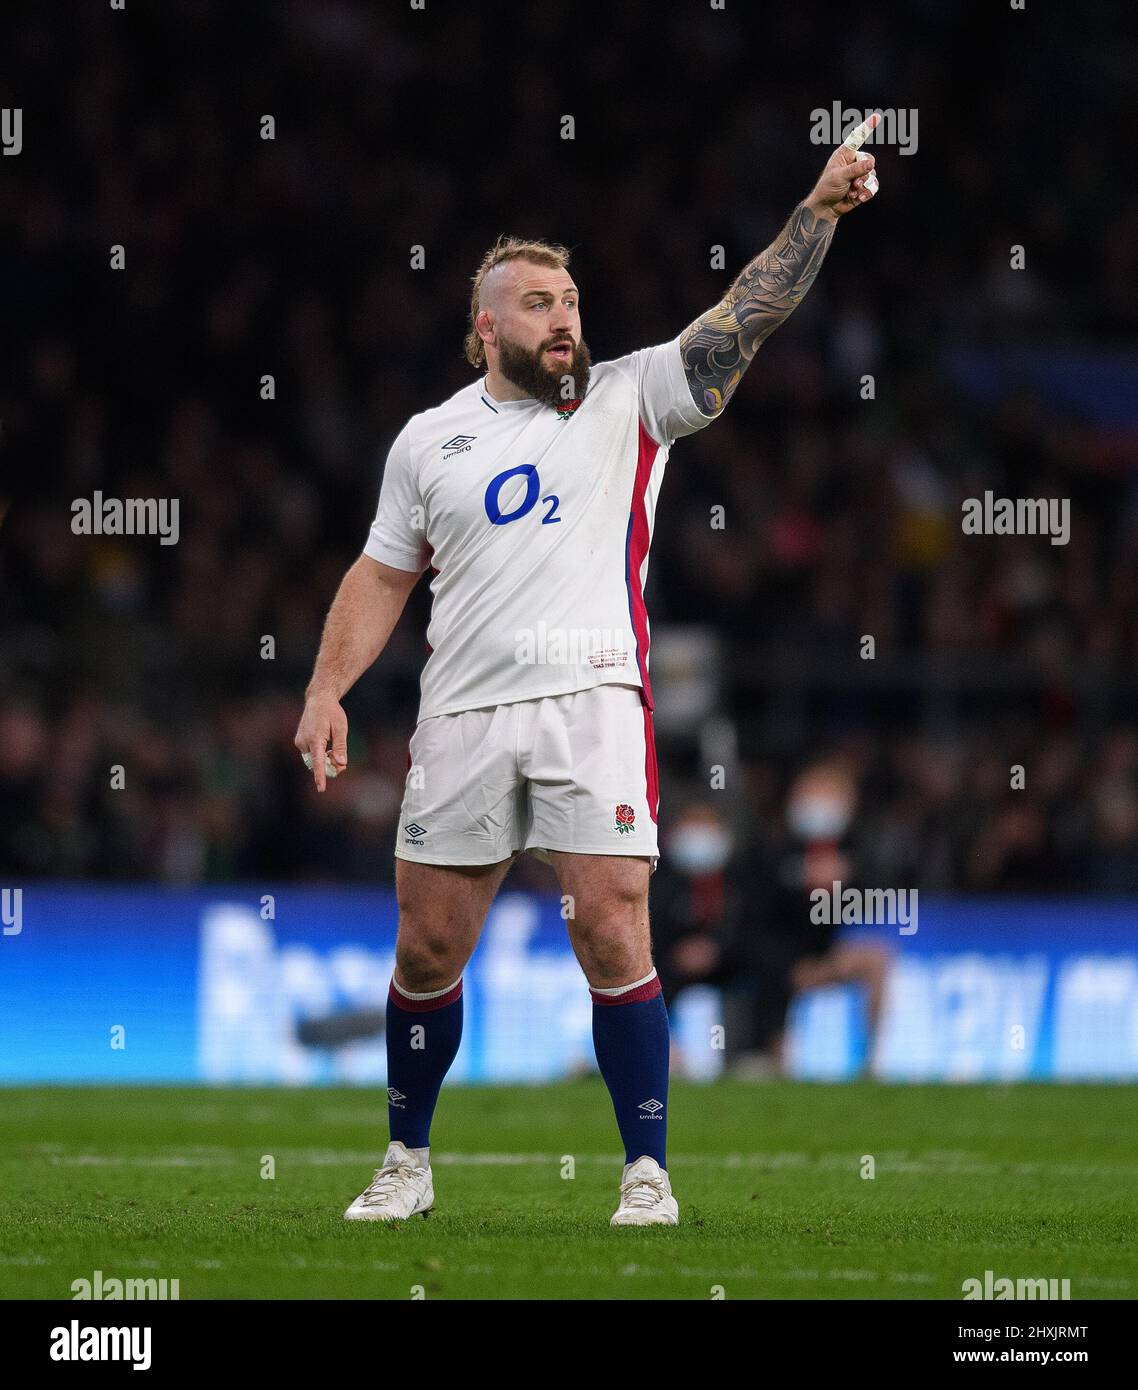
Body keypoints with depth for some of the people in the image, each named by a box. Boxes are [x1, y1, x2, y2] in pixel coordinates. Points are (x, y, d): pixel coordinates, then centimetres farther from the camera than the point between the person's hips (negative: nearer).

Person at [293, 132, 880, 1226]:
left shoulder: (629, 400, 6)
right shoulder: (428, 438, 13)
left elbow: (744, 318, -3)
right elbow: (383, 575, 18)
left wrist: (820, 208, -14)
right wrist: (326, 693, 7)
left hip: (593, 704, -2)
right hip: (463, 719, 2)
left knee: (613, 938, -11)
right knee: (427, 947, 6)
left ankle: (646, 1168, -2)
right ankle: (407, 1162, 22)